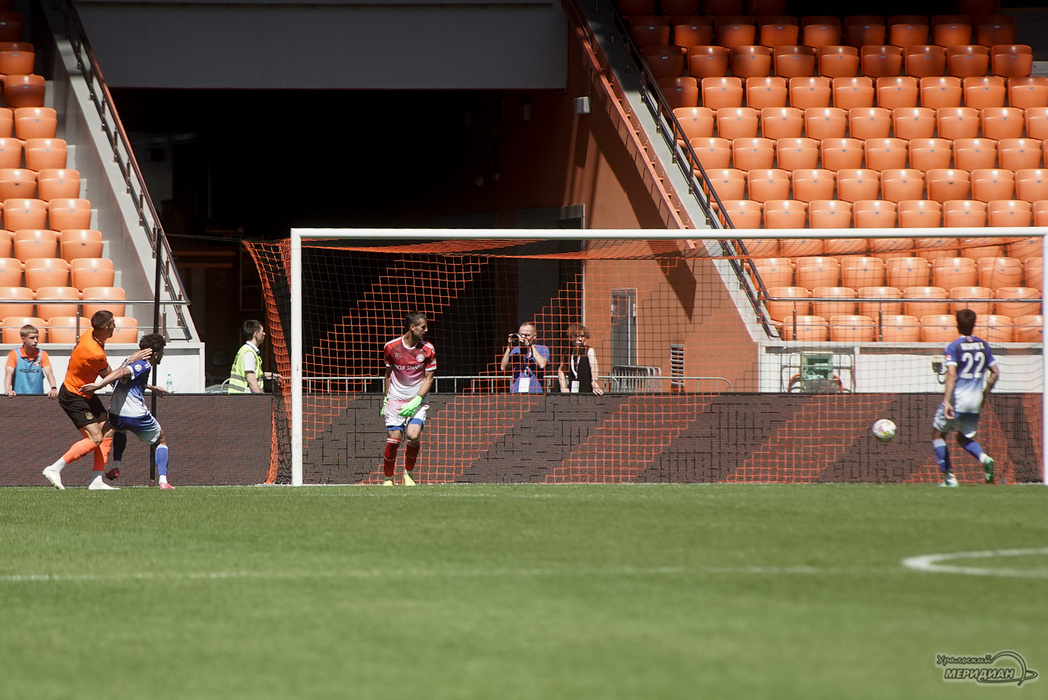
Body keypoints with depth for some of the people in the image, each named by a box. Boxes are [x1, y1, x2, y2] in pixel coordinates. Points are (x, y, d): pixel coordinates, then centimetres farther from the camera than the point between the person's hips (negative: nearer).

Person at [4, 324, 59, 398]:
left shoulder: (42, 354, 7)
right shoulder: (14, 354, 2)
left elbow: (48, 372, -6)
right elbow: (9, 372, -11)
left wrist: (54, 389, -26)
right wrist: (7, 390, -30)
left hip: (38, 397, 1)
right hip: (18, 397, -1)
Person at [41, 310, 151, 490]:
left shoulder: (90, 334, -6)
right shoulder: (95, 354, -32)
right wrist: (130, 361, -8)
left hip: (85, 393, 10)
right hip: (73, 398, -10)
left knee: (107, 431, 5)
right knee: (95, 437, -14)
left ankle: (97, 480, 4)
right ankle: (54, 470, -8)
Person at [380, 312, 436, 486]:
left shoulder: (428, 350, -4)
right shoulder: (391, 347, -3)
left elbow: (428, 379, -1)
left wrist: (416, 401, -13)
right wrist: (385, 400, 12)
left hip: (418, 401, 0)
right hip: (395, 399, 0)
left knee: (413, 435, -20)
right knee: (393, 439, -10)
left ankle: (408, 472, 4)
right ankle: (388, 478, 9)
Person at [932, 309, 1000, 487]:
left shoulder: (954, 347, -9)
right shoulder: (983, 346, 6)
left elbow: (951, 374, -20)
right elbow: (995, 373, 9)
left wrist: (946, 402, -24)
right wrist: (984, 395, 20)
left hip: (957, 399, -5)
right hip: (975, 402, 5)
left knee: (938, 434, 13)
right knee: (965, 438, 20)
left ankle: (949, 477, 5)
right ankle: (983, 458, -12)